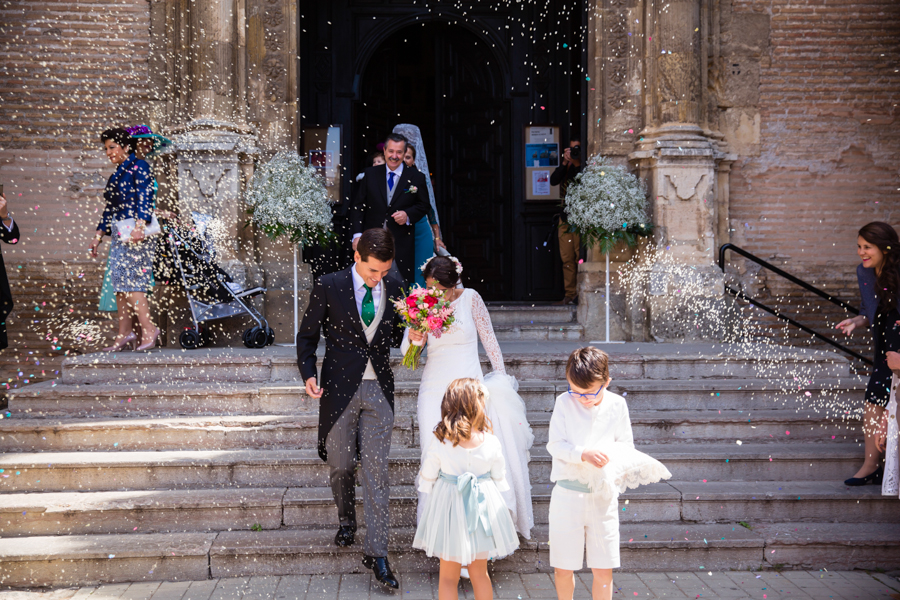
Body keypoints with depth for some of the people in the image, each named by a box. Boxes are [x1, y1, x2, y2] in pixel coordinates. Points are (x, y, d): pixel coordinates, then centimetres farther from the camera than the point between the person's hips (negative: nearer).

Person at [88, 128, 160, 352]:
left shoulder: (138, 166, -3)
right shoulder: (117, 174, 21)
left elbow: (145, 197, -15)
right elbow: (109, 208, 25)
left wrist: (140, 225, -27)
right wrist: (99, 235, 24)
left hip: (135, 232, -9)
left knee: (130, 280, -14)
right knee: (120, 282, 5)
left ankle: (148, 329, -13)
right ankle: (124, 333, 8)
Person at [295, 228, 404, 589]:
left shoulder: (394, 288, 4)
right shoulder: (329, 286, -5)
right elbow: (307, 334, 2)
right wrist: (308, 374, -10)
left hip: (379, 390, 1)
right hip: (339, 387, -1)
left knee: (376, 469, -2)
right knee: (340, 465, 11)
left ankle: (376, 552, 2)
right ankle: (346, 521, 40)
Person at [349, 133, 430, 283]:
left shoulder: (416, 178, 5)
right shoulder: (371, 174, 8)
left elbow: (423, 205, 12)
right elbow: (359, 206, 7)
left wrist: (408, 215, -9)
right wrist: (357, 234, -4)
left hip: (402, 244, -1)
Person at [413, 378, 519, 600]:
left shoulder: (440, 445, -17)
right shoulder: (491, 443, -13)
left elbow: (427, 480, -5)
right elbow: (500, 479, 0)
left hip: (448, 506, -1)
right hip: (482, 505, 2)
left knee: (448, 577, 13)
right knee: (480, 573, 19)